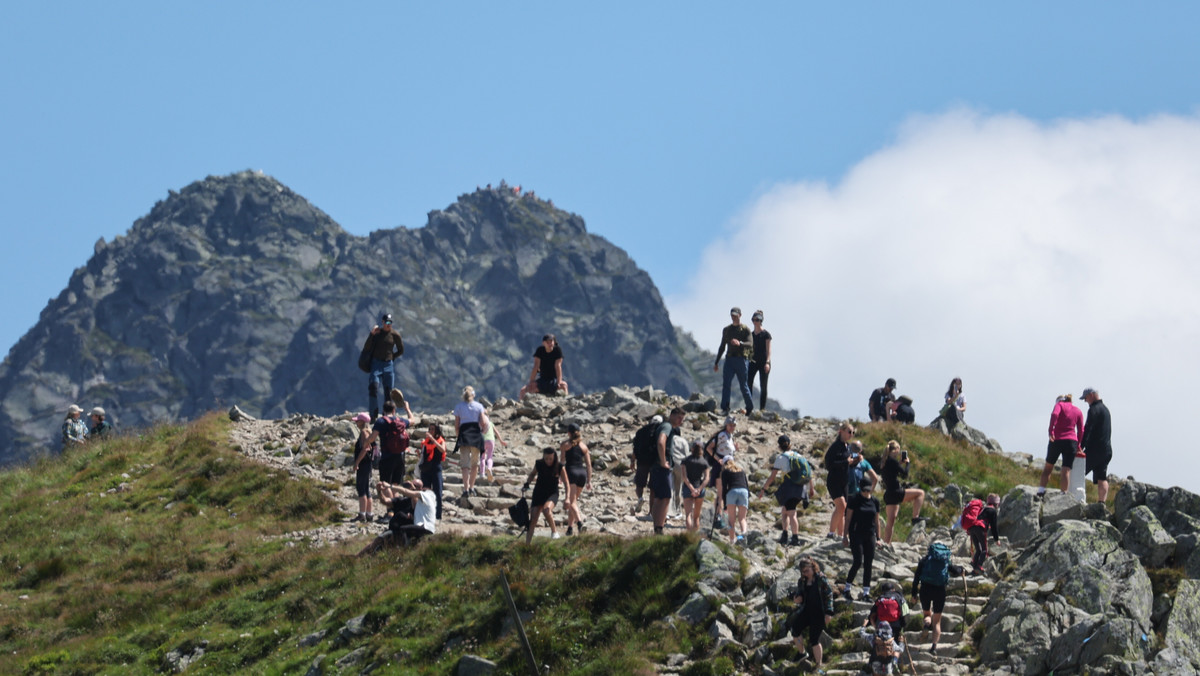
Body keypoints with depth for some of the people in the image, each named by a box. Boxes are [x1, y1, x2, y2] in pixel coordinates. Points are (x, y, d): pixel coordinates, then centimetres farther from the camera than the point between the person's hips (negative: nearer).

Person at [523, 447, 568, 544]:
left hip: (552, 494, -3)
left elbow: (566, 483, -5)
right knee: (533, 519, -3)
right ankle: (527, 544, 4)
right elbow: (533, 474, 16)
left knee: (546, 509, -34)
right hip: (539, 493, 3)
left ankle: (554, 531, -14)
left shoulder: (560, 467, -13)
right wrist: (527, 483, 1)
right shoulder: (539, 464, -6)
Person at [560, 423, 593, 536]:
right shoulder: (583, 446, 13)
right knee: (574, 500, 17)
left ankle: (579, 521, -35)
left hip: (571, 471, -5)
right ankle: (570, 527, 18)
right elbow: (589, 464, 10)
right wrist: (589, 481, 13)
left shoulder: (565, 445, 2)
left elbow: (562, 462, -4)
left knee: (572, 501, -11)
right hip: (582, 472, 5)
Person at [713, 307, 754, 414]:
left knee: (743, 385, 1)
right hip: (729, 358, 4)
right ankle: (725, 409, -13)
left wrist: (740, 343, -32)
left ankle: (750, 408, 16)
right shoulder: (726, 330, 16)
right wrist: (716, 362, 21)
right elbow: (722, 347, 23)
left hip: (741, 359, -4)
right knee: (725, 383, -10)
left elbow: (750, 344, -11)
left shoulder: (745, 329, 2)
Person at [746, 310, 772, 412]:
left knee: (763, 386, 1)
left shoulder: (766, 334, -3)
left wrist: (767, 362, -18)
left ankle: (762, 408, 5)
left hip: (763, 361, -4)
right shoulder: (751, 334, 12)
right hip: (753, 361, 4)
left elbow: (768, 350, -7)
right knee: (748, 382, -11)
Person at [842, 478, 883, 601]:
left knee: (868, 564, 2)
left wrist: (878, 538, 10)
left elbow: (877, 521, 14)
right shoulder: (854, 500, -4)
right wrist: (845, 536, -7)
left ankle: (866, 592, 6)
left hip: (870, 535, 4)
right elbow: (848, 518, -3)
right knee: (858, 561, -12)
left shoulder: (875, 502, 9)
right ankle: (847, 586, 4)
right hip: (856, 534, -4)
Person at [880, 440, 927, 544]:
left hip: (888, 495, 9)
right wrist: (907, 463, 6)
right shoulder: (893, 461, -13)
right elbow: (905, 474, -9)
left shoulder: (885, 461, 12)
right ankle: (915, 517, -5)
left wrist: (900, 463, 20)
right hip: (895, 493, -9)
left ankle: (886, 543, 11)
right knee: (920, 493, 1)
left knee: (891, 522, 12)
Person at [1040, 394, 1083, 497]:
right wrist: (1078, 446, 17)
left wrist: (1051, 431, -20)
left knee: (1048, 467, 13)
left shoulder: (1060, 405, 7)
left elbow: (1054, 415, -16)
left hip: (1057, 439, -2)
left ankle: (1041, 491, 6)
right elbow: (1081, 431, 12)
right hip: (1072, 441, 2)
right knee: (1066, 471, -2)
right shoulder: (1078, 411, 16)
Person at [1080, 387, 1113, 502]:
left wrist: (1081, 446, -19)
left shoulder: (1094, 409, -9)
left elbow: (1088, 429, -18)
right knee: (1102, 478, 5)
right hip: (1107, 449, 9)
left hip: (1095, 449, -9)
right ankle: (1102, 502, -2)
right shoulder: (1105, 409, 20)